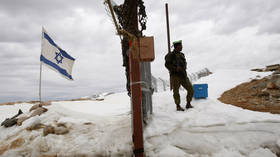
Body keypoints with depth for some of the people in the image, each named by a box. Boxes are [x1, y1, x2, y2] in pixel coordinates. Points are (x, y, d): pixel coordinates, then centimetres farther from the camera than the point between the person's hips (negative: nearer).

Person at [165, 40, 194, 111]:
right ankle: (178, 106, 14)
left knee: (191, 89, 1)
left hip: (183, 76, 6)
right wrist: (175, 68, -19)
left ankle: (188, 104, 16)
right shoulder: (171, 55, -4)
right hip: (175, 76, -6)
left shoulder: (181, 55, 16)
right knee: (176, 91, -3)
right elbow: (167, 65, -9)